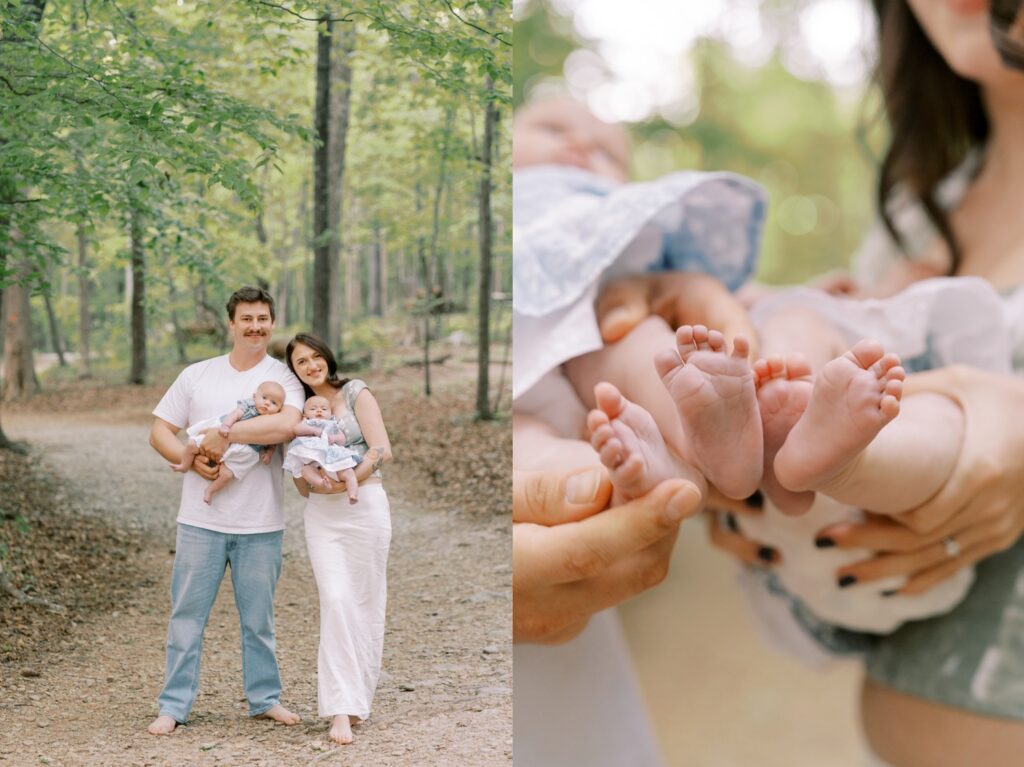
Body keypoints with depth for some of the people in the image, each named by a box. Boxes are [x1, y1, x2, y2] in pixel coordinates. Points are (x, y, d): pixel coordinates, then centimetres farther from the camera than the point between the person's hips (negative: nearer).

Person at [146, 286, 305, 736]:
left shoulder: (283, 378, 0)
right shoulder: (197, 376, 8)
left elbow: (286, 424, -21)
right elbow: (160, 432, 8)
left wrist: (223, 434, -20)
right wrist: (191, 459, -11)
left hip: (261, 524, -1)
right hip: (201, 518, 1)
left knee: (258, 619, 11)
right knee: (187, 614, 4)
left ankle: (264, 699, 24)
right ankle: (173, 706, 13)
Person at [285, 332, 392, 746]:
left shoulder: (355, 393, 2)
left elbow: (382, 450, -10)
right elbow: (303, 484, 15)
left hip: (365, 506, -3)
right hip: (320, 514, 3)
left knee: (364, 602, 2)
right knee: (335, 600, -10)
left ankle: (358, 698, 15)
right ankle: (340, 708, -12)